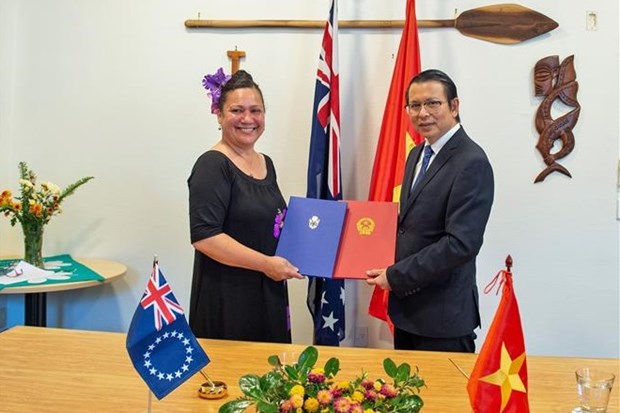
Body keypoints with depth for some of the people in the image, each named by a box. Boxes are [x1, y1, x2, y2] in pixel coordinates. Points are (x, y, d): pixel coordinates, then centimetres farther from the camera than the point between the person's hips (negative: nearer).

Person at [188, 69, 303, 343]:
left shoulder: (266, 164, 11)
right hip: (227, 299, -7)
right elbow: (204, 236, -20)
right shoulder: (213, 165, -12)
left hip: (270, 295, 7)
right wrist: (266, 263, -19)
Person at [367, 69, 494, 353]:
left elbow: (461, 244, -23)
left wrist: (395, 276, -18)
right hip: (406, 306, 8)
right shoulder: (417, 154, 10)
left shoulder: (472, 163, -18)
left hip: (443, 315, -8)